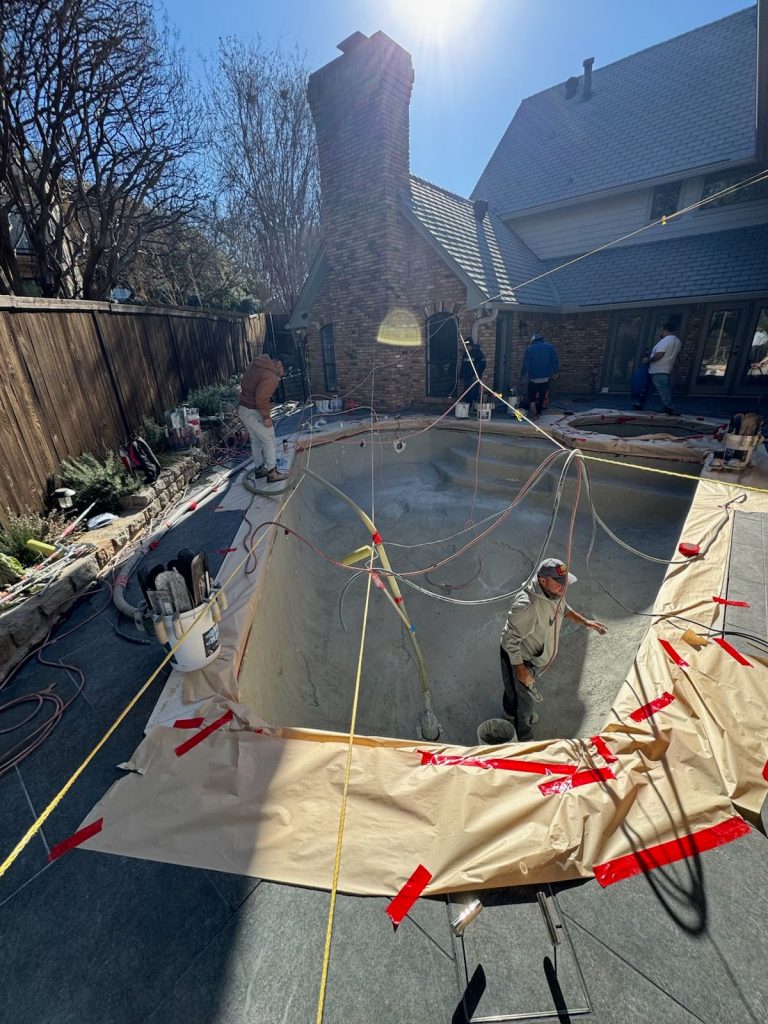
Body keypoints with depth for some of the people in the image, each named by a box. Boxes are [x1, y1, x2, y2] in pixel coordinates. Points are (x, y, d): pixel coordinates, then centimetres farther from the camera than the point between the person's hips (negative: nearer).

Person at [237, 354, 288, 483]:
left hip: (242, 408, 9)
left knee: (256, 439, 20)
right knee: (269, 440, 1)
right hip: (253, 413, -9)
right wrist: (266, 417, -18)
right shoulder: (270, 377, -20)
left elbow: (244, 385, 16)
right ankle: (271, 472, 4)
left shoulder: (255, 365, 10)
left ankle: (259, 468, 31)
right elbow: (261, 398, -27)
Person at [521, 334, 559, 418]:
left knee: (532, 395, 3)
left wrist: (522, 375, 2)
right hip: (546, 377, 3)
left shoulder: (529, 349, -1)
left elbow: (526, 364, -5)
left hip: (534, 377, -3)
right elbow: (555, 361, 5)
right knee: (542, 396, 12)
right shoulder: (550, 347, 7)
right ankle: (539, 413, 18)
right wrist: (556, 372, 12)